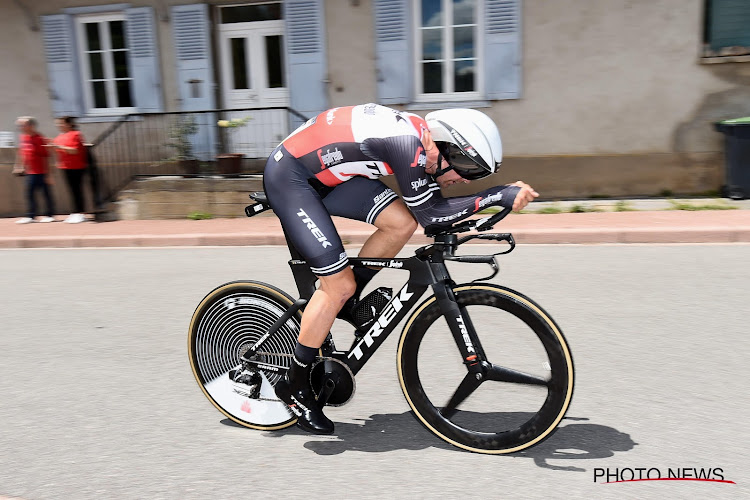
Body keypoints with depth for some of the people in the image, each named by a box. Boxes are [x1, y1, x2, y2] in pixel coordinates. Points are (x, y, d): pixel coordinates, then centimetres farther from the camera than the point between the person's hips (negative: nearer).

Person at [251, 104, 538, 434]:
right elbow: (430, 213, -25)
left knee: (403, 222, -7)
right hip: (288, 178, -8)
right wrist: (501, 195, -26)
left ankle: (344, 303, 11)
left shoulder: (422, 136, 1)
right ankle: (294, 385, 5)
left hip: (325, 174, 9)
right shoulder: (408, 144, -26)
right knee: (340, 284, -12)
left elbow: (431, 201, 16)